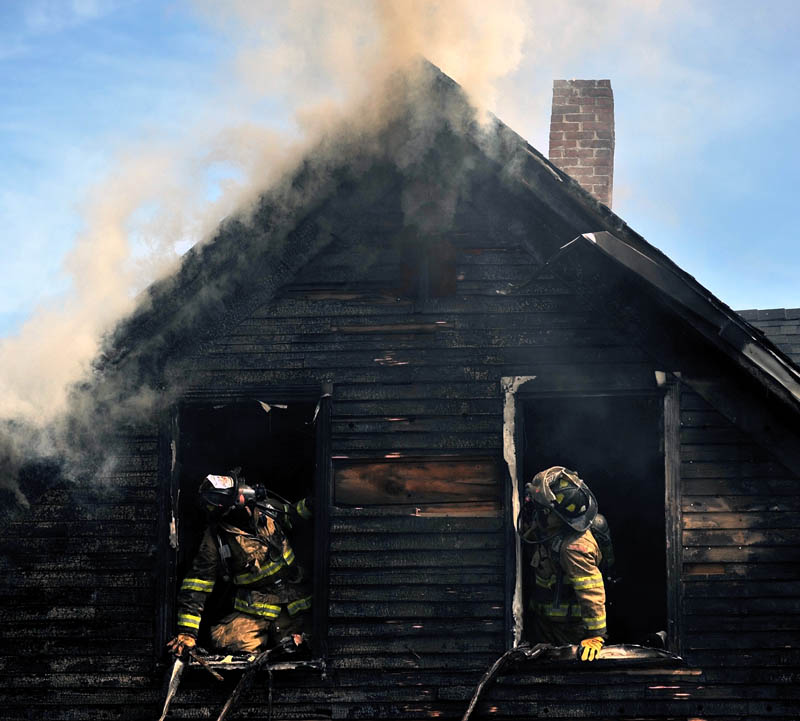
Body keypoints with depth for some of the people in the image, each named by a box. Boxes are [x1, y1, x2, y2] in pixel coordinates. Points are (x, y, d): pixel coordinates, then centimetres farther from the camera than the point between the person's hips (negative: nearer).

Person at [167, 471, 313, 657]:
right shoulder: (215, 538, -13)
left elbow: (295, 514, 23)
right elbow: (197, 584, -11)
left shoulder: (268, 508, -1)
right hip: (254, 612, -2)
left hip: (295, 606, 2)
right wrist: (187, 632, -15)